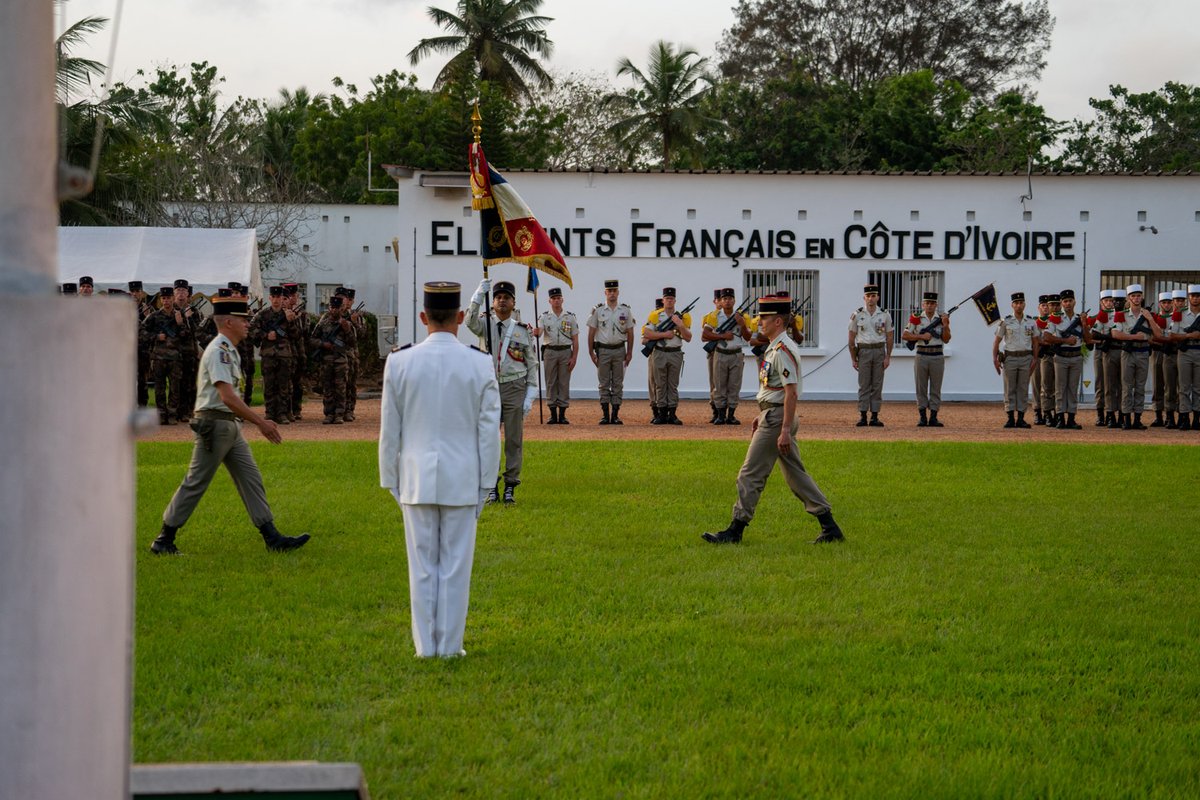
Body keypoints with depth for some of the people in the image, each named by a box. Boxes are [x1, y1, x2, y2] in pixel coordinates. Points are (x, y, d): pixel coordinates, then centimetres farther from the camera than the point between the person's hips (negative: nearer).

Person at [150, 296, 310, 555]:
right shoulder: (218, 351, -17)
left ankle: (271, 536, 5)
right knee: (196, 483, -3)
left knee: (251, 478, 6)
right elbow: (227, 397, -25)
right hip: (214, 424, -10)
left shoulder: (229, 350, 15)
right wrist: (260, 422, -25)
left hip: (231, 426, 10)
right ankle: (164, 540, 6)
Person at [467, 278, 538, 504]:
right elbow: (470, 322, -21)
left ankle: (510, 486, 8)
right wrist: (479, 295, -32)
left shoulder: (523, 331, 4)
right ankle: (491, 486, 11)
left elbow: (532, 364, 5)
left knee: (514, 439, 1)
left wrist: (530, 395, -2)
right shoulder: (485, 324, 4)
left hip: (514, 388, 0)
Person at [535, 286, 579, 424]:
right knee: (550, 383, 1)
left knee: (564, 383, 1)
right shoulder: (544, 317, 4)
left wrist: (574, 357, -6)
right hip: (550, 352, 0)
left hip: (566, 352, 0)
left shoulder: (570, 317, 4)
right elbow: (539, 331, -13)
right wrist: (536, 333, -38)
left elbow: (575, 340, 3)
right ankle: (553, 414, 6)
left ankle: (562, 414, 5)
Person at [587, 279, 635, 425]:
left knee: (618, 384, 2)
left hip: (619, 350, 1)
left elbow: (630, 333, 7)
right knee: (604, 384, 1)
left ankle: (615, 414, 6)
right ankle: (605, 415, 4)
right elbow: (591, 333, 2)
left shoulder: (626, 310, 4)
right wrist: (591, 353, -2)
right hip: (603, 350, -1)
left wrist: (629, 353, 2)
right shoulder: (598, 310, 1)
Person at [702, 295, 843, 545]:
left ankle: (735, 531, -1)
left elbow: (791, 392, -22)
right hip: (772, 415, 11)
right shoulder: (775, 347, 14)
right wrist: (762, 414, 23)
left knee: (751, 475, -6)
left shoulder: (783, 350, -18)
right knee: (795, 473, 12)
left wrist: (785, 430, -25)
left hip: (776, 419, -11)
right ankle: (829, 527, 14)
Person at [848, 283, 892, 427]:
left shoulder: (885, 315, 4)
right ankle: (863, 416, 0)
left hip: (879, 351, 1)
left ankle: (875, 417, 5)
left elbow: (889, 338, 7)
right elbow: (851, 338, 4)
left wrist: (888, 357, -1)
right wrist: (853, 358, 0)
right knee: (864, 385, -2)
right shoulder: (857, 315, 1)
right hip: (863, 351, -1)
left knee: (877, 385, 2)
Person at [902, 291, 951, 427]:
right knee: (921, 388, 1)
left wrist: (945, 325, -13)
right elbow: (904, 335, -2)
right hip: (922, 356, -1)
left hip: (937, 356, 1)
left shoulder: (942, 319, 7)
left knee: (936, 388, 2)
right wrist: (921, 336, -11)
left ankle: (933, 418, 5)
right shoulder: (916, 319, 4)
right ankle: (922, 417, 6)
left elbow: (946, 339, 2)